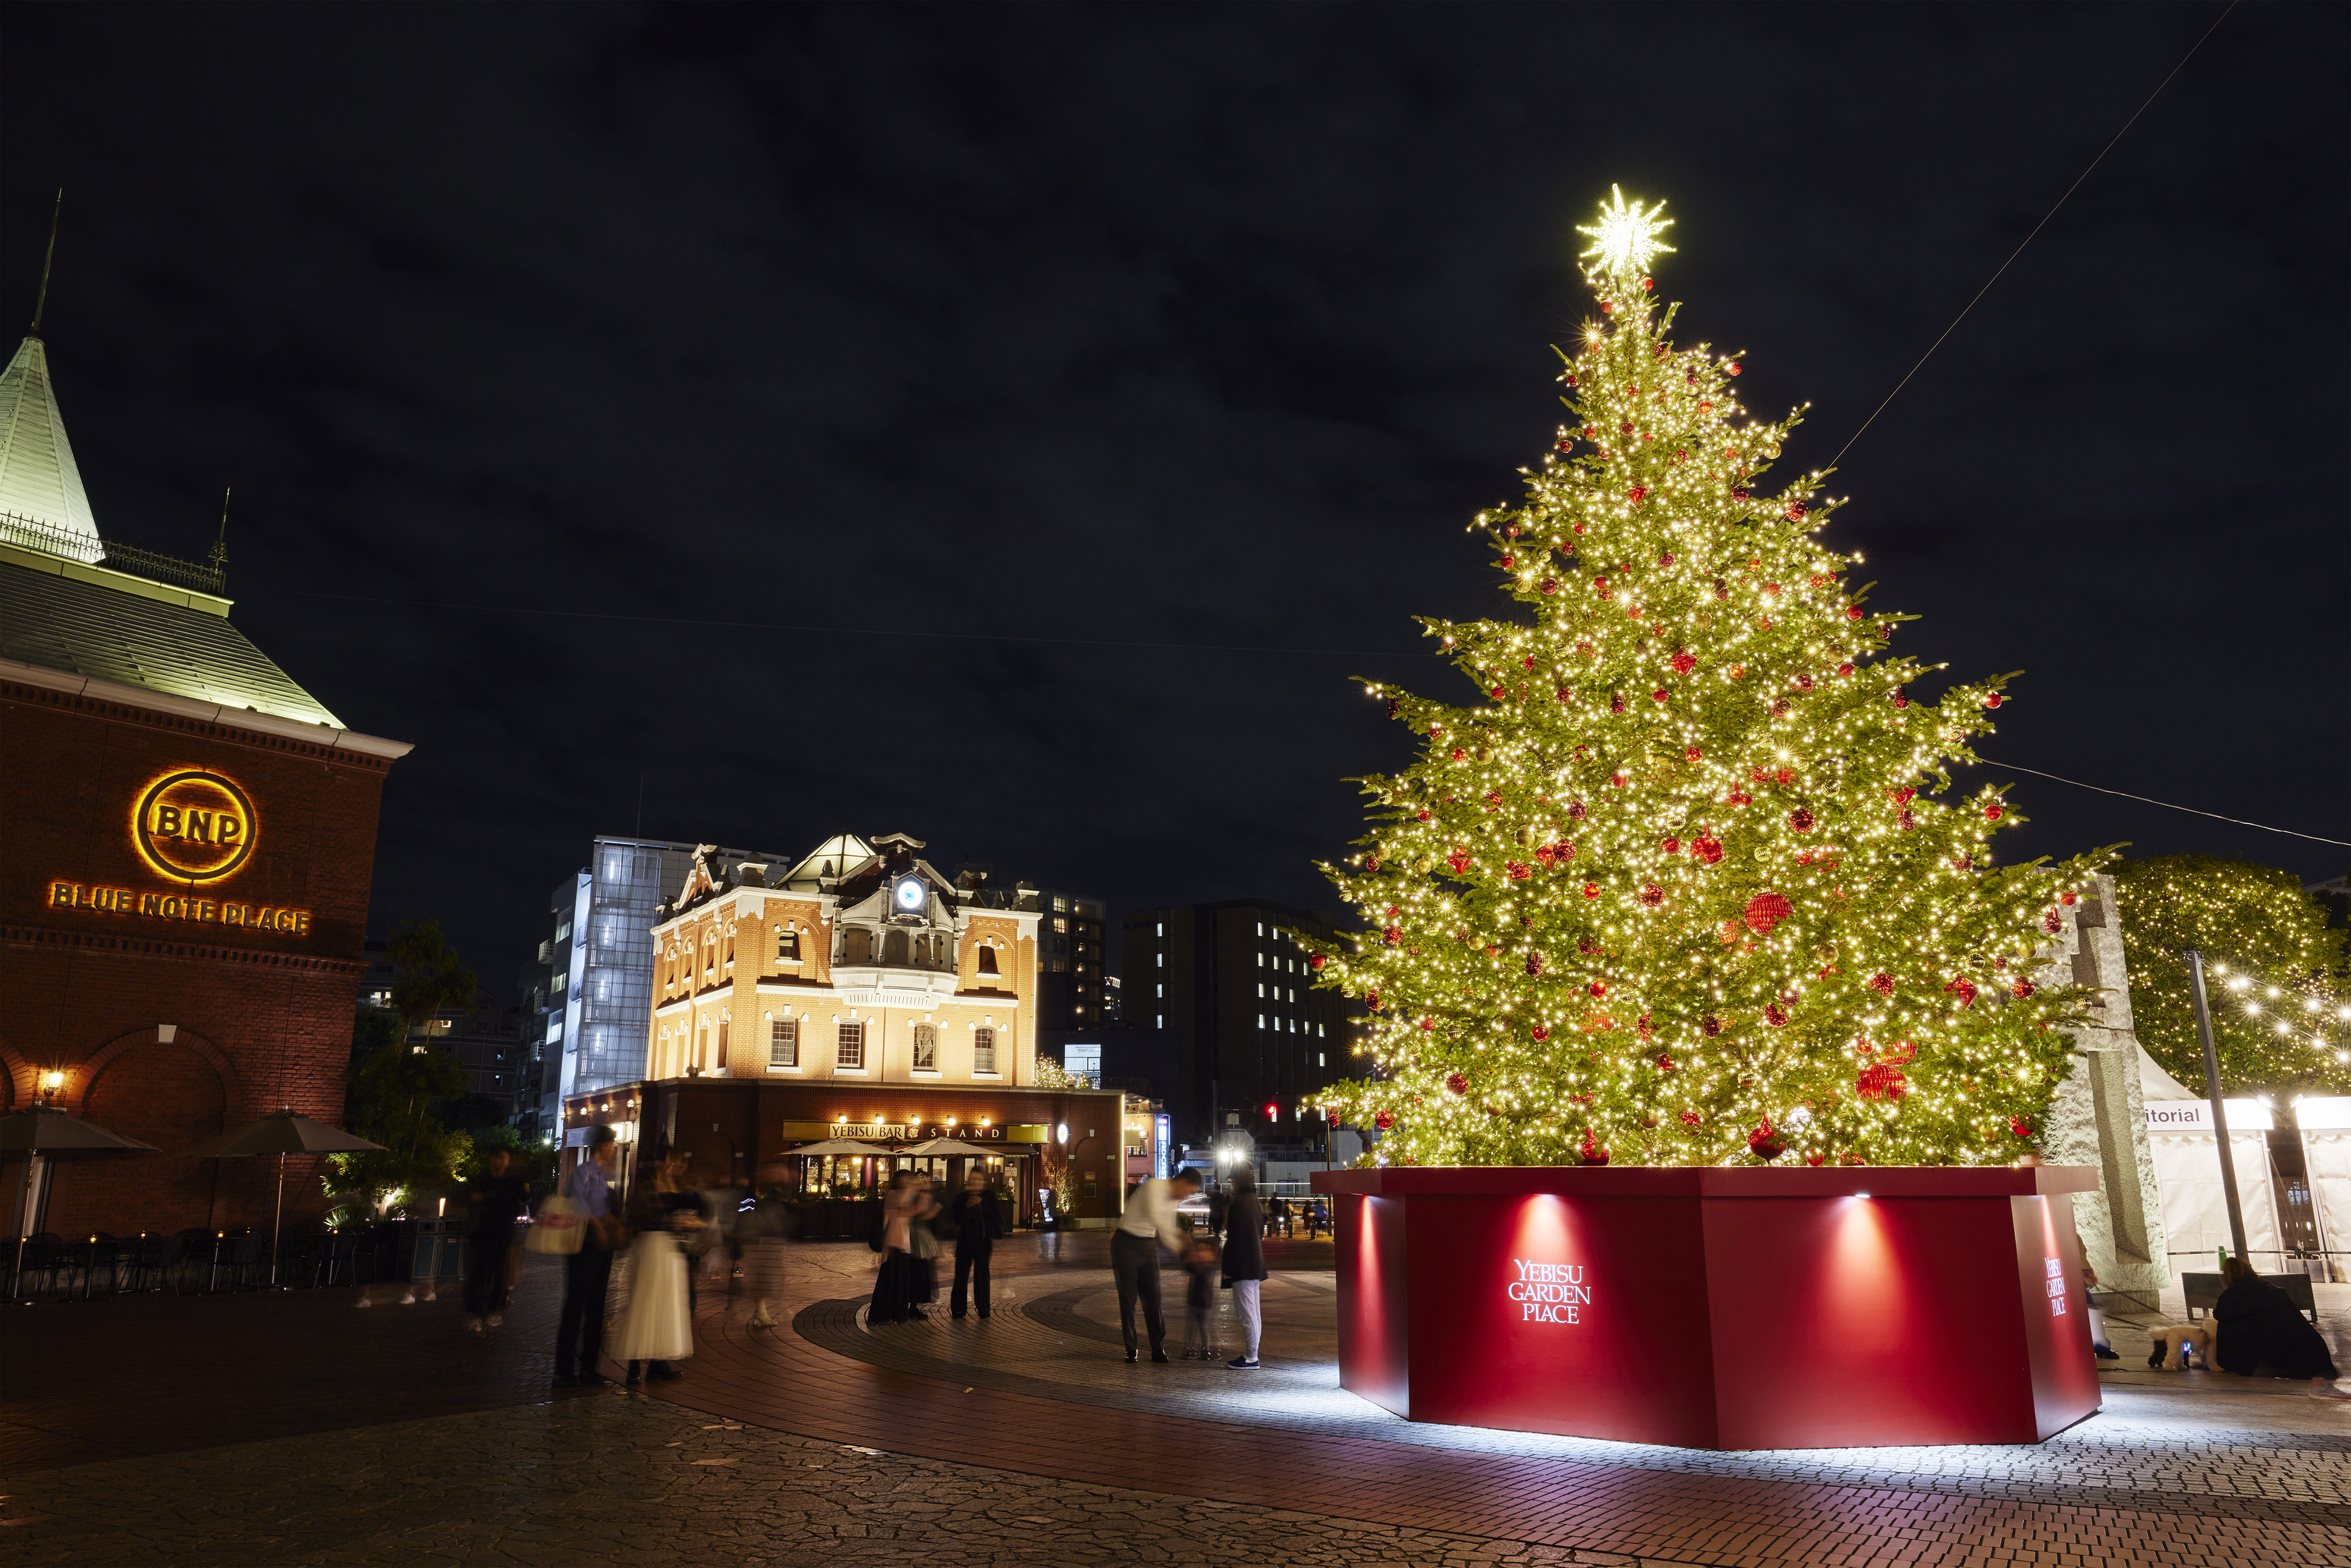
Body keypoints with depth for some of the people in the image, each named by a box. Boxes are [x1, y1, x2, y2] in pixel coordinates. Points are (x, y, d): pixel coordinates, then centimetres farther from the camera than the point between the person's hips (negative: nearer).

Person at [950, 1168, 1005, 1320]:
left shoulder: (989, 1197, 4)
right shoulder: (962, 1198, 7)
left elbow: (995, 1216, -6)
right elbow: (956, 1219, 2)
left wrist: (982, 1204, -16)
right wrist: (966, 1207, -14)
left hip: (983, 1241, -1)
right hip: (965, 1242, 1)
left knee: (982, 1275, 1)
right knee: (961, 1275, -1)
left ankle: (983, 1308, 12)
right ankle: (958, 1309, 5)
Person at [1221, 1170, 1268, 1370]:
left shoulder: (1238, 1202, -15)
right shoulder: (1254, 1201, 12)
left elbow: (1236, 1237, -18)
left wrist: (1228, 1267, -15)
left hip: (1242, 1264, -10)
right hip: (1256, 1263, 10)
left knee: (1247, 1312, -7)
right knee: (1254, 1311, 13)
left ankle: (1251, 1358, -5)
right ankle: (1251, 1354, 19)